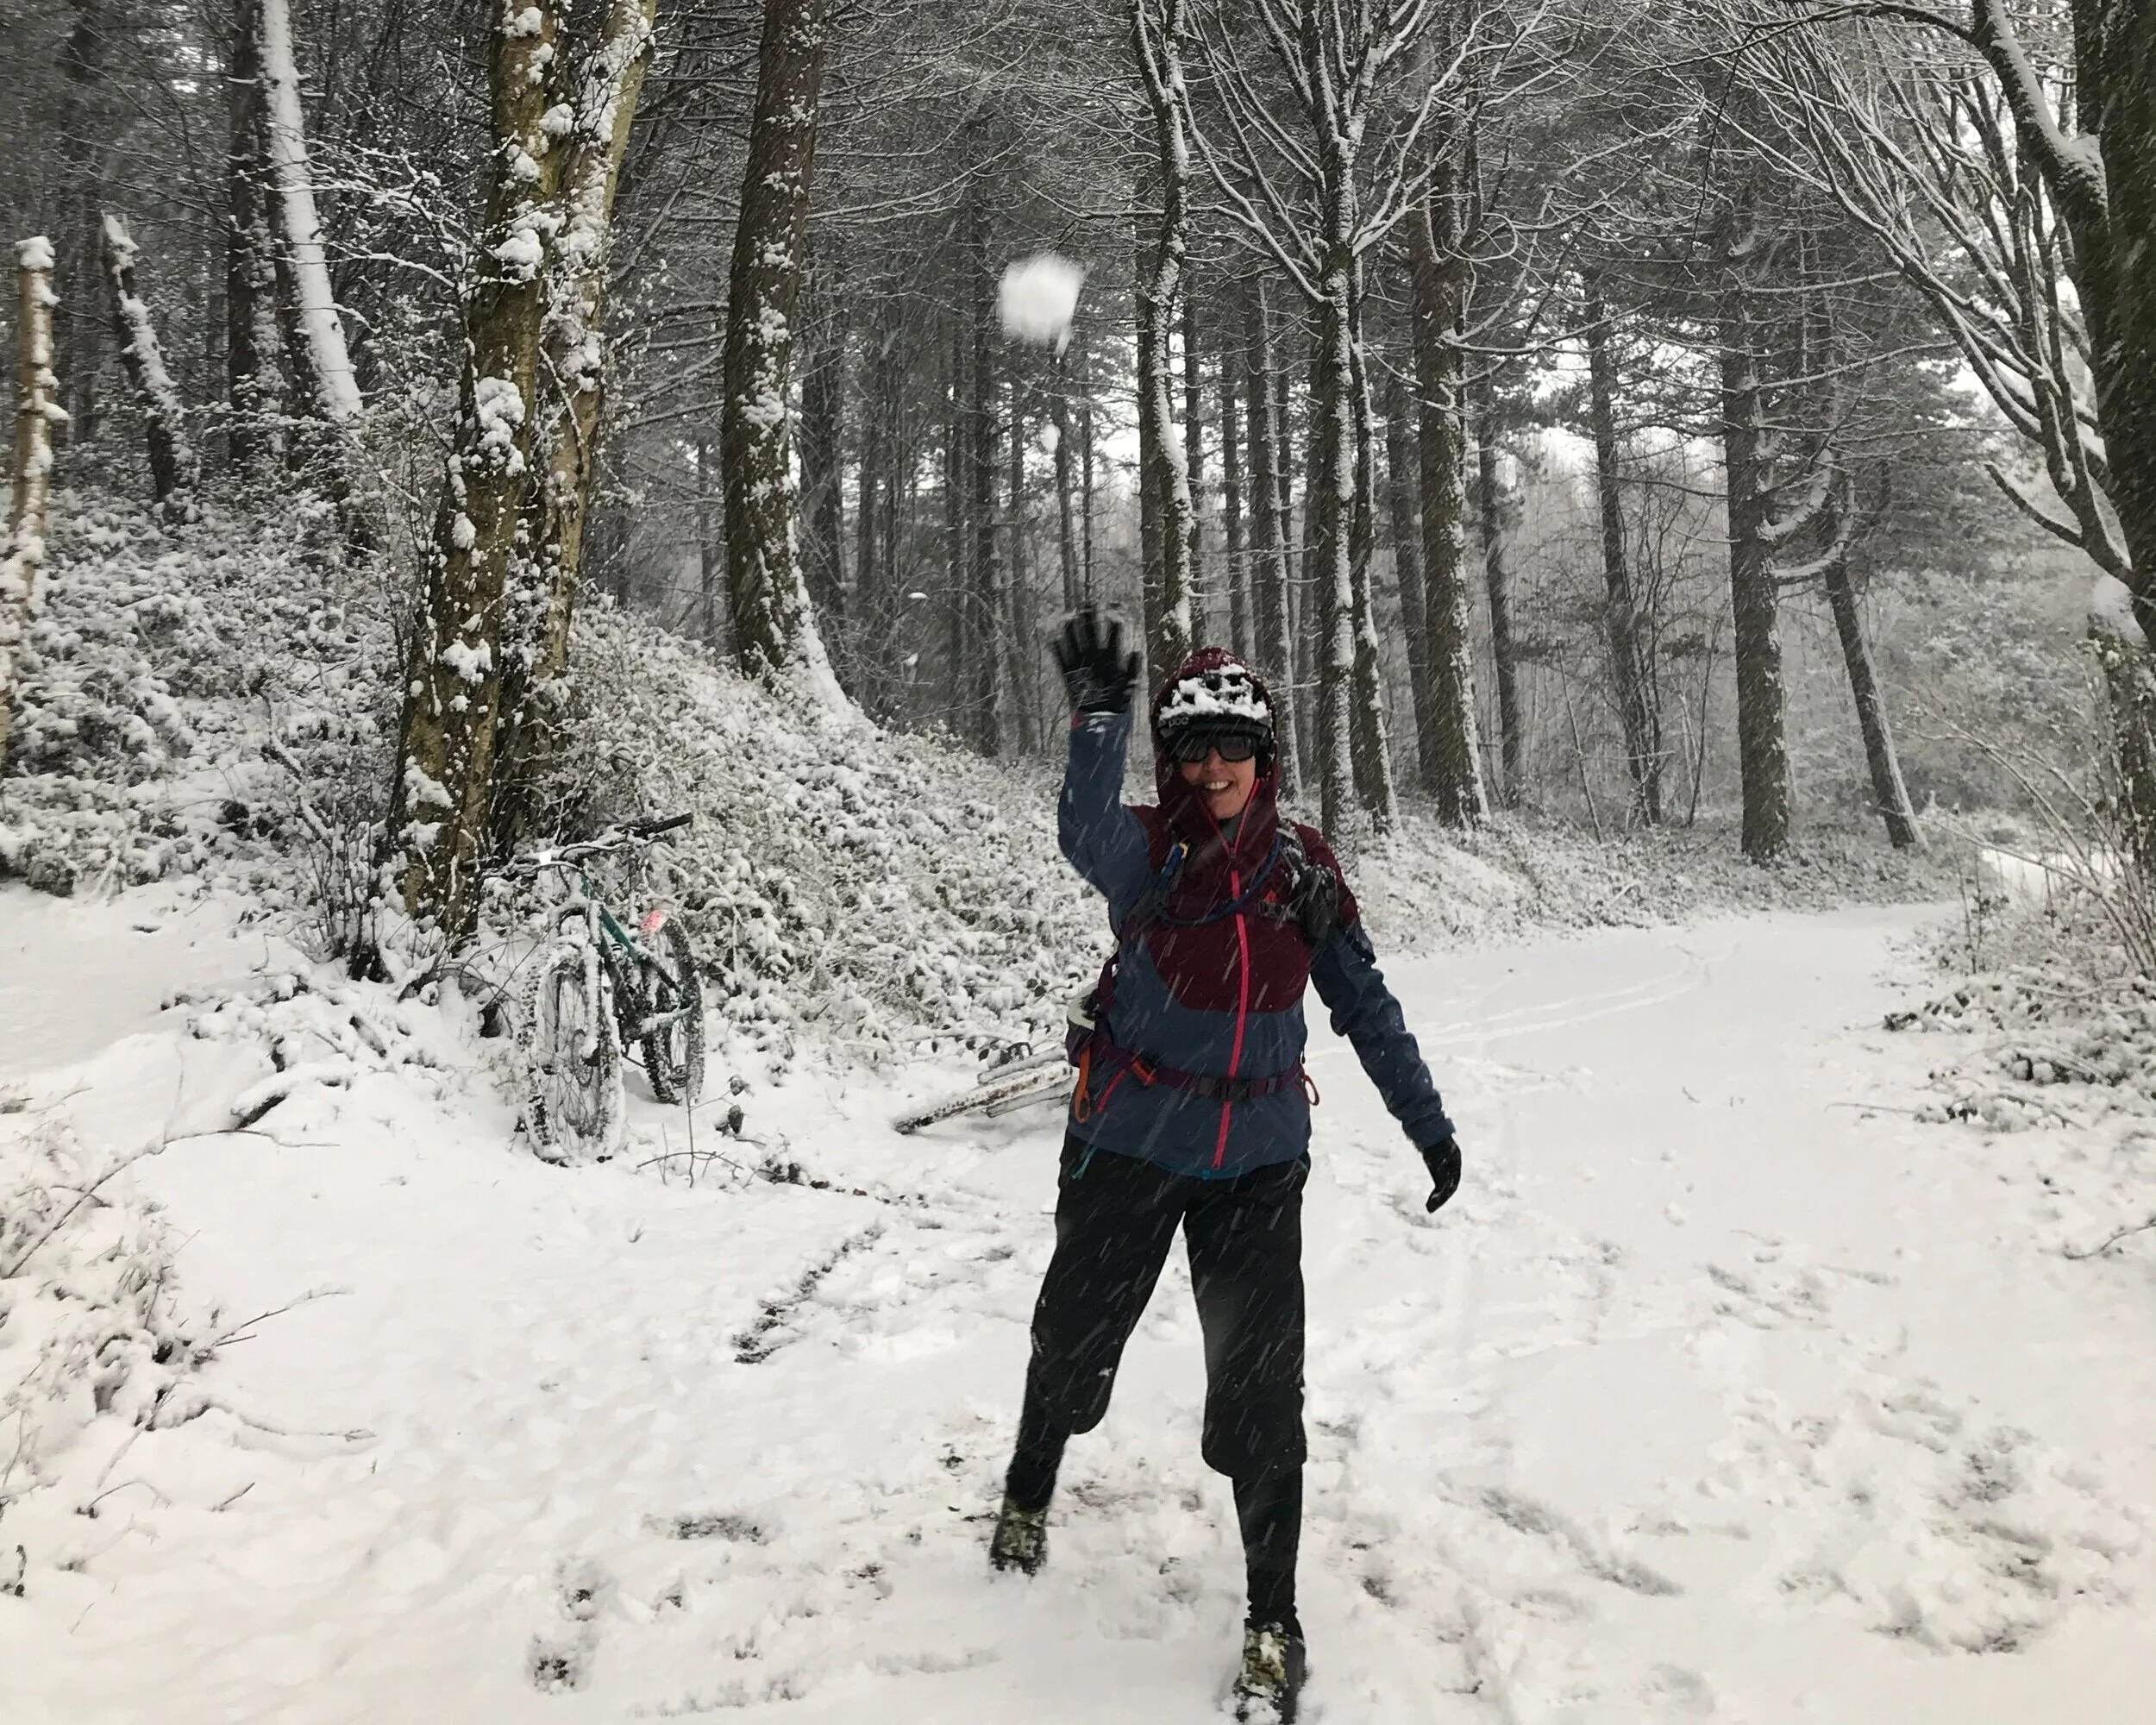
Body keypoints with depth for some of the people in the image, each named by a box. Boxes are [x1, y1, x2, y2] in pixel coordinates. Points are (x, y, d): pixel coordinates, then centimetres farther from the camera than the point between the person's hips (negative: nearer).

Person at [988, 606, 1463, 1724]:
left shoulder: (1301, 863, 0)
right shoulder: (1147, 850, -8)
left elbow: (1363, 1003, 8)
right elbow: (1086, 836, -34)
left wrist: (1427, 1121, 8)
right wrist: (1099, 715, -48)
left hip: (1259, 1158, 1)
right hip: (1130, 1144, -1)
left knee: (1259, 1391, 0)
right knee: (1073, 1343, 16)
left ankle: (1273, 1623, 17)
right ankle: (1029, 1494, 48)